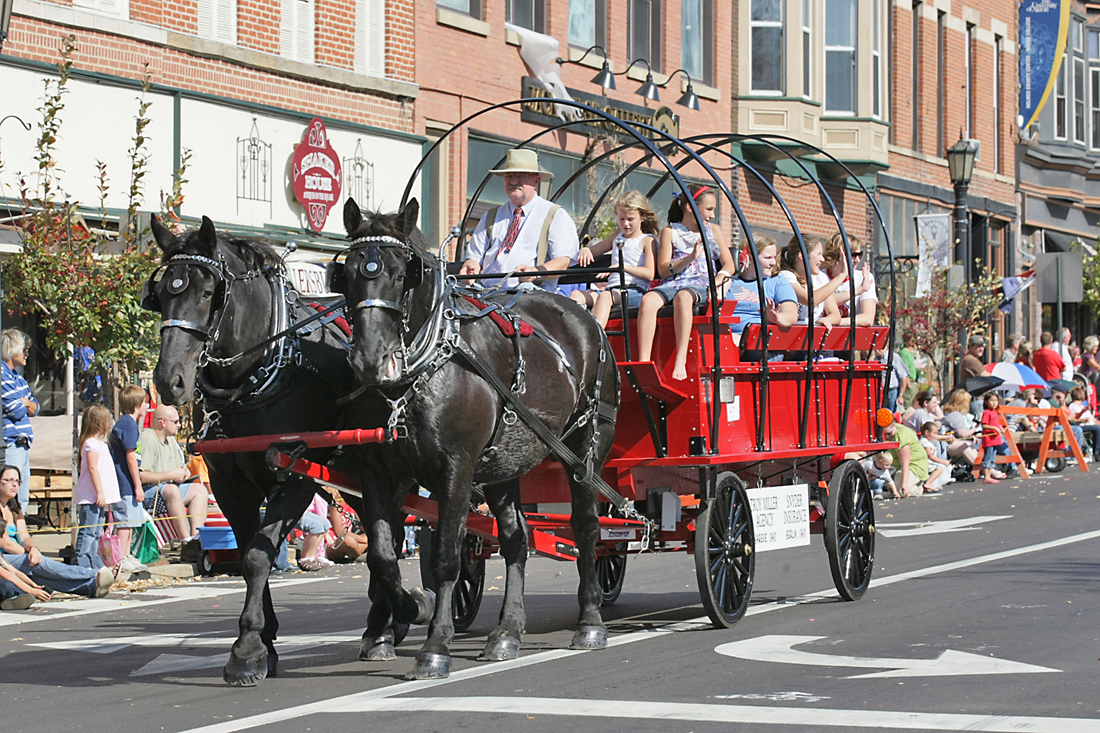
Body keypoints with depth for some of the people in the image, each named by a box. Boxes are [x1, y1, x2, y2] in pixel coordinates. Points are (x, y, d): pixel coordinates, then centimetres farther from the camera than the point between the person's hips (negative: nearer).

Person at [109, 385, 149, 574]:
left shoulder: (121, 423, 16)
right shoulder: (129, 424, -15)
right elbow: (130, 456, -18)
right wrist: (138, 486, -16)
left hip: (121, 481, 10)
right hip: (127, 483, -10)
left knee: (128, 522, 16)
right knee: (125, 522, -7)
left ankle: (126, 557, 22)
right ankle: (122, 560, -5)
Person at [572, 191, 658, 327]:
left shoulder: (647, 240, 6)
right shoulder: (616, 237, 26)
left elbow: (649, 274, -9)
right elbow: (592, 251, 34)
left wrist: (623, 267, -23)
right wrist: (585, 250, 7)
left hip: (635, 291, -7)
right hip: (612, 288, 7)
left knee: (605, 296, -38)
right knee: (576, 294, -18)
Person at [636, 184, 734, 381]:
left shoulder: (713, 232, 20)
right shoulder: (670, 232, 14)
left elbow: (729, 266, 14)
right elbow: (662, 270, 3)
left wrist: (715, 283, -7)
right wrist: (690, 258, -10)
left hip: (700, 285, -1)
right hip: (672, 284, 1)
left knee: (682, 297, -39)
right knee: (648, 300, -34)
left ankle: (681, 361, -49)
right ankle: (643, 362, -42)